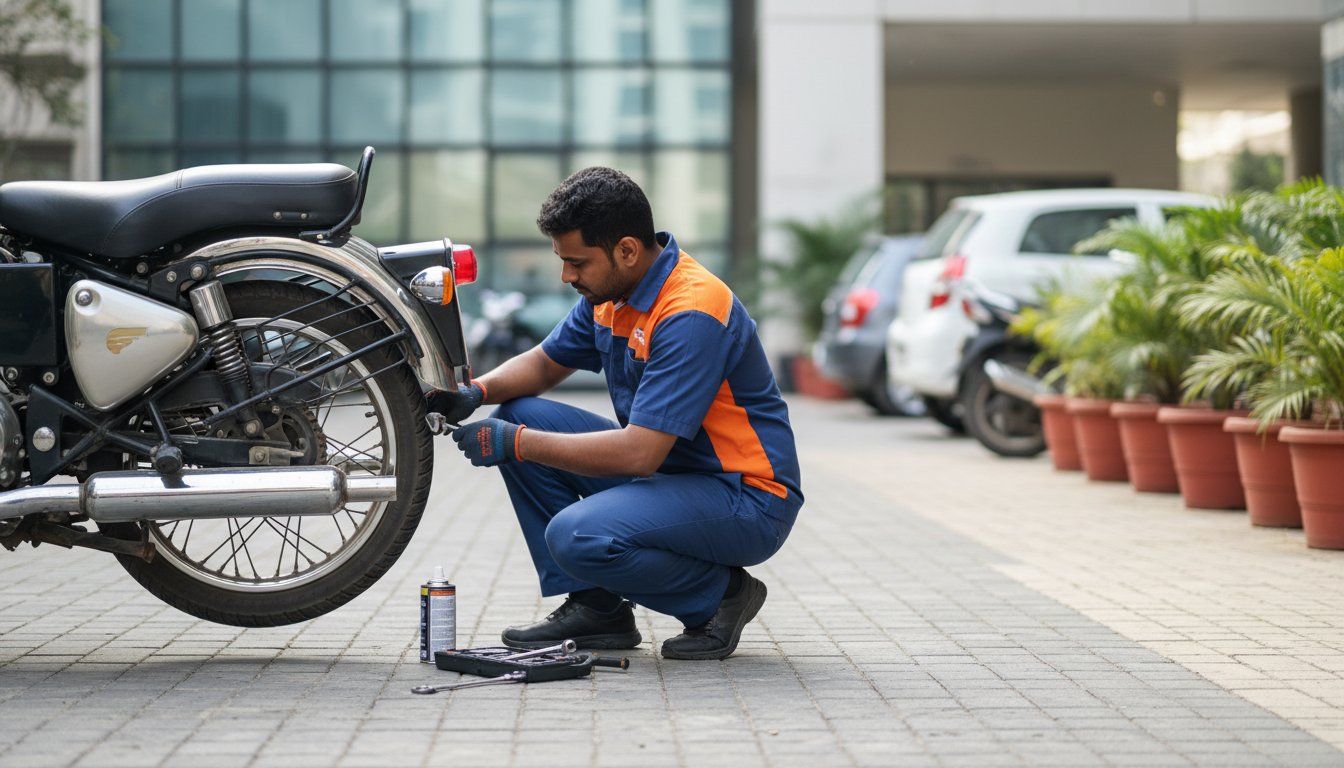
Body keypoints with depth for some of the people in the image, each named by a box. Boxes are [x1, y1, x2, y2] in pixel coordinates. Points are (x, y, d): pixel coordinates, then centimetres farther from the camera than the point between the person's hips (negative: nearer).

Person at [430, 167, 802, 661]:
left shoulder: (690, 313, -26)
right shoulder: (610, 291, 2)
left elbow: (639, 453, -31)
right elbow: (546, 363, 19)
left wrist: (516, 443, -23)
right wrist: (477, 391, -3)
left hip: (744, 497, -9)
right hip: (665, 472, 10)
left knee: (578, 537, -31)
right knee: (520, 415, 1)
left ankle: (721, 594, -4)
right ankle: (593, 604, 4)